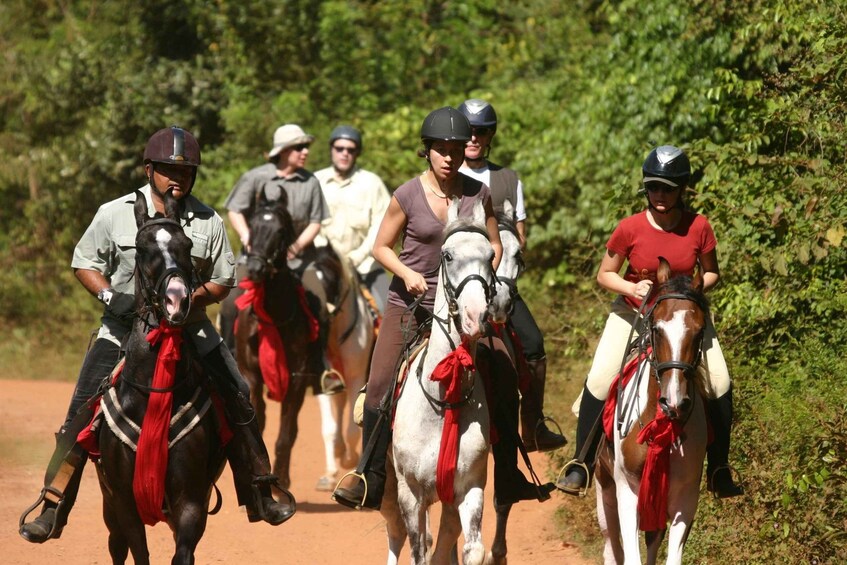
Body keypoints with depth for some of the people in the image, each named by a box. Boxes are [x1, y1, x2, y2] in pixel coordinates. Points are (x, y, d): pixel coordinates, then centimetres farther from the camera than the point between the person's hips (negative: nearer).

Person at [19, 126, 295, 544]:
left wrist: (198, 296, -13)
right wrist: (108, 294, -13)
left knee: (238, 404, 1)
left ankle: (260, 497, 18)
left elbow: (223, 280, 8)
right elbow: (84, 263, 5)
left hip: (190, 332, 2)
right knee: (81, 414, -12)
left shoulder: (208, 223, 1)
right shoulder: (115, 214, -3)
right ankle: (52, 510, -7)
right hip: (123, 329, -2)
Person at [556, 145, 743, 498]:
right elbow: (605, 275, -5)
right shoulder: (630, 228, -16)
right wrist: (633, 288, -23)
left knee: (720, 385, -9)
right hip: (633, 311, -1)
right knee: (599, 381, -16)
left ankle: (719, 472, 8)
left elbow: (711, 273, 0)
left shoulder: (698, 227, -13)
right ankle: (581, 466, -2)